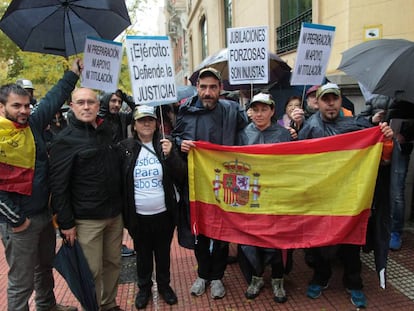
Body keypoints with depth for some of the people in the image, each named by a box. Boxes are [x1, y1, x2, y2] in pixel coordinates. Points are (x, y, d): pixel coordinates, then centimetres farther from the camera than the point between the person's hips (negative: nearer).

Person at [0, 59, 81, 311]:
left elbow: (53, 99, 12)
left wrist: (73, 74, 15)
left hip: (45, 213, 7)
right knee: (22, 281, 7)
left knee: (45, 266, 26)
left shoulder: (33, 125, 1)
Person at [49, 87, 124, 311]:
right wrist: (66, 223, -14)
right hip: (86, 219, -6)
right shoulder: (65, 140, -10)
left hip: (115, 214, 6)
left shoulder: (107, 131, 8)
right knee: (92, 271, 4)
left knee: (113, 263, 16)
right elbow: (58, 185, -13)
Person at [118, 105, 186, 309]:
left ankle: (164, 285, 40)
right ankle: (144, 287, 39)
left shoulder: (166, 145, -3)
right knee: (143, 253, 18)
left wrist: (170, 155, -21)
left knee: (163, 252, 18)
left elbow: (181, 177, -7)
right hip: (138, 215, 0)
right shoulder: (125, 147, -5)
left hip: (163, 213, 1)